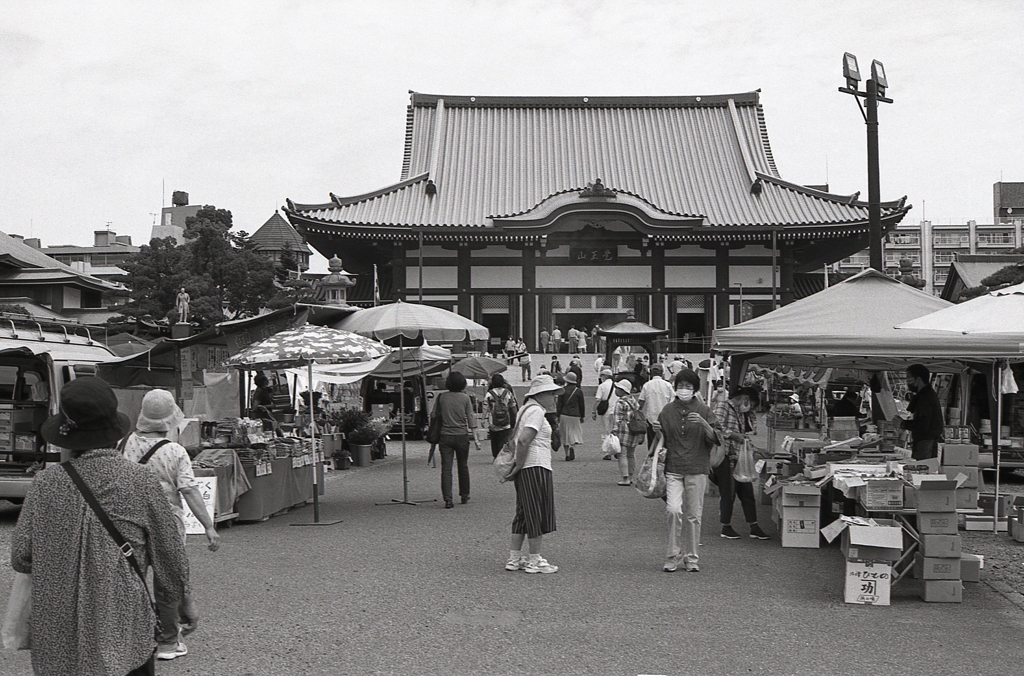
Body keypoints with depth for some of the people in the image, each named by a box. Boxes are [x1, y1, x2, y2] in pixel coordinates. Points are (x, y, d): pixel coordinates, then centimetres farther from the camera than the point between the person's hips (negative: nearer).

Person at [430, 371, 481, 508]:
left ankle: (448, 498, -11)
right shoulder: (465, 398, -3)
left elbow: (434, 416, 2)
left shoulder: (441, 397, -1)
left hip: (445, 436, 0)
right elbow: (470, 418, -3)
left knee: (446, 468, -1)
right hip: (461, 435, 0)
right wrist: (475, 438, -1)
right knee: (463, 466, 15)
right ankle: (464, 496, 25)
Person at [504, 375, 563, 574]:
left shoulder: (527, 409, 19)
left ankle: (514, 558, 18)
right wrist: (519, 466, -16)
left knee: (524, 514, 14)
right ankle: (535, 560, 5)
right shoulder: (536, 411, -13)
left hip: (525, 469, 10)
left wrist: (517, 466, 16)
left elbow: (520, 440, 22)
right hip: (536, 468, -10)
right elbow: (524, 440, -24)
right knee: (537, 513, -2)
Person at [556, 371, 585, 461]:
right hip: (575, 415, 0)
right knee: (575, 433, 12)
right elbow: (582, 405, 5)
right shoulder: (579, 391, 0)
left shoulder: (563, 390, -2)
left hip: (564, 415, 0)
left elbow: (559, 404, -1)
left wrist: (558, 416, 6)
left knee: (565, 435, 9)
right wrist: (582, 416, 15)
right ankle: (572, 447, -15)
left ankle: (567, 455, 6)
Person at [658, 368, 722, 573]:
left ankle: (691, 558, 16)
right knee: (674, 510, -15)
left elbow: (716, 440, -4)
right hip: (673, 469, 1)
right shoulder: (668, 411, 9)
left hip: (697, 469, -1)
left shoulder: (703, 411, 3)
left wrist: (704, 424, -20)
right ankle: (673, 556, -2)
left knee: (693, 515, 1)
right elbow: (661, 440, 20)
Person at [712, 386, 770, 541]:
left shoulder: (741, 413, 22)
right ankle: (726, 528, 9)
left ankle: (754, 527, 9)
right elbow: (718, 428, -18)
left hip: (738, 458, 8)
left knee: (747, 492, 5)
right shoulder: (722, 406, -6)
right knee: (728, 493, -3)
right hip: (725, 455, -8)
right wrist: (735, 435, -21)